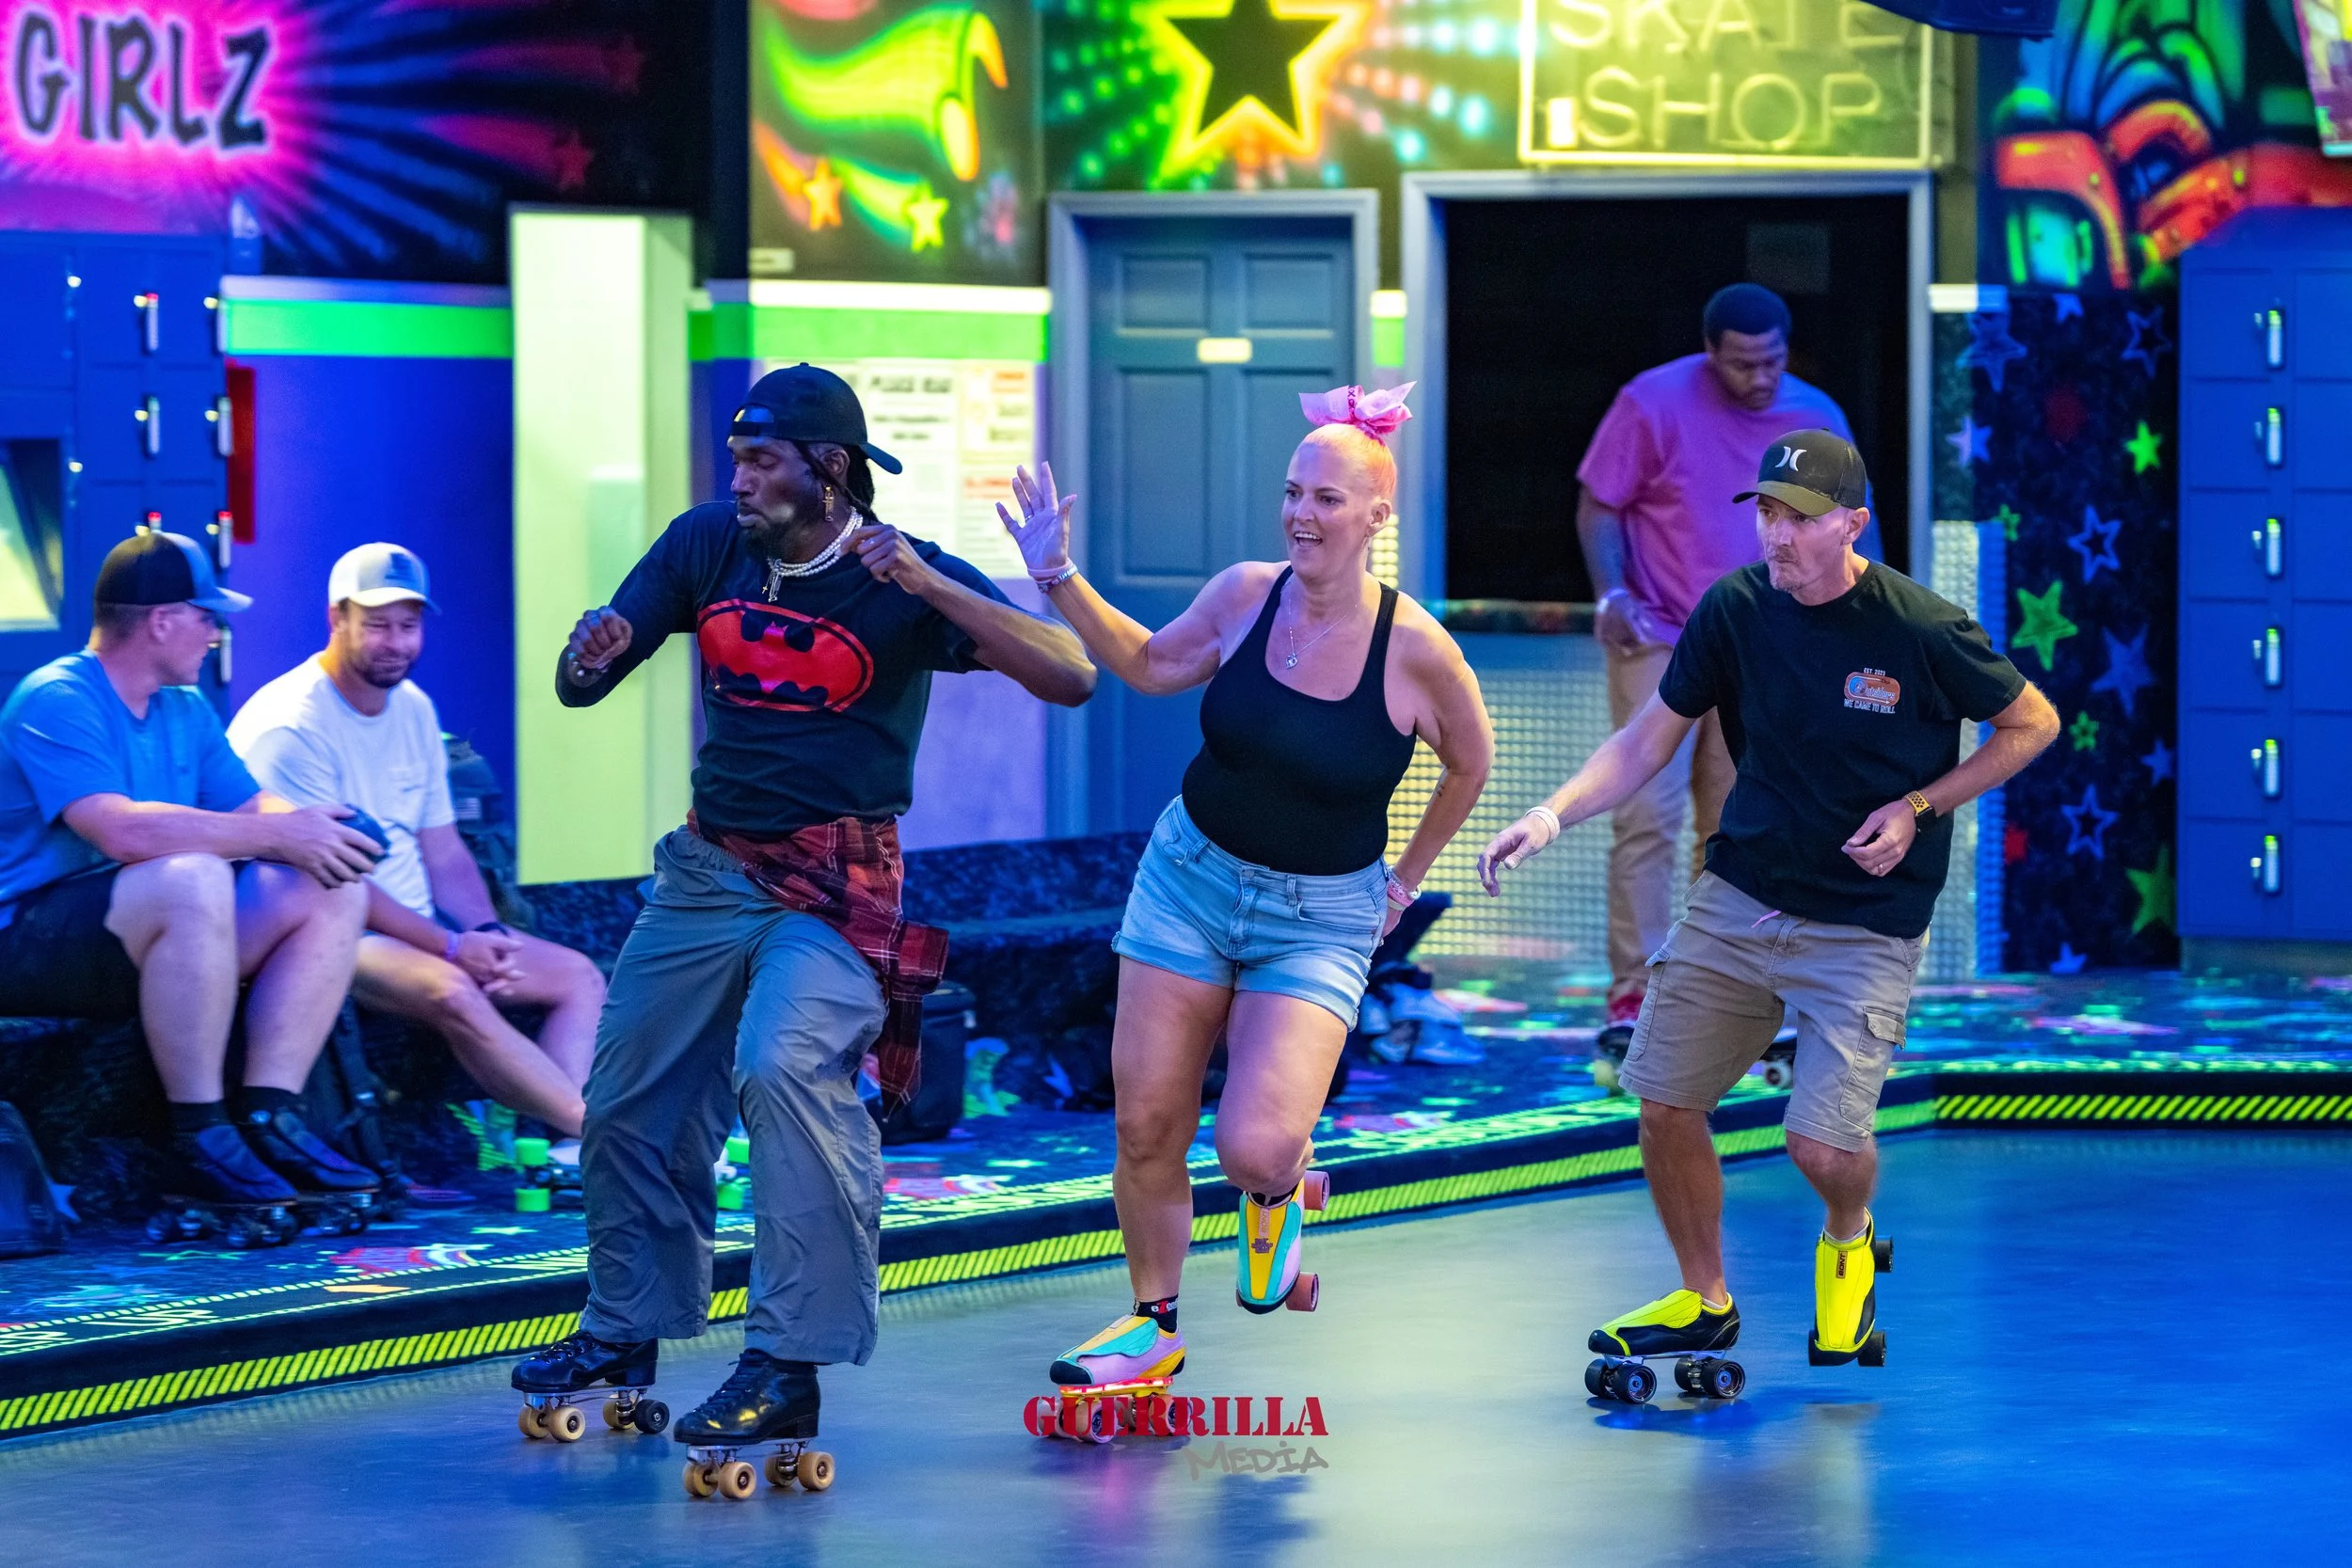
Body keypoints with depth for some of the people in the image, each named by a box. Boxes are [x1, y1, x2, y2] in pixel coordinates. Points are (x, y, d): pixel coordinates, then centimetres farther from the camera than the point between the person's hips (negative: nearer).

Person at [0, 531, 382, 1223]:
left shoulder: (186, 712, 16)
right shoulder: (57, 700, -14)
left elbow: (253, 807, 11)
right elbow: (123, 830, -28)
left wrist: (320, 833, -14)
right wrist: (280, 834, -25)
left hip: (144, 938, 9)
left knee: (334, 892, -3)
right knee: (192, 879, -36)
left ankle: (268, 1116, -11)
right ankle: (202, 1142, -31)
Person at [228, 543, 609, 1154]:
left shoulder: (414, 710, 12)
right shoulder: (290, 726, -14)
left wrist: (486, 935, -4)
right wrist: (451, 947, -20)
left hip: (418, 930, 9)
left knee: (579, 977, -3)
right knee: (451, 990, -35)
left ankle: (570, 1146, -24)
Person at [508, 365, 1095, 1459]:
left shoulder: (905, 577, -13)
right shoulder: (707, 544, -1)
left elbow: (1069, 678, -24)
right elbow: (580, 684, 2)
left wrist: (928, 587, -34)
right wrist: (591, 653, -24)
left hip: (836, 886, -6)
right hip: (708, 867, 6)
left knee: (783, 1065, -29)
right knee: (629, 1099, 11)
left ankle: (788, 1368, -25)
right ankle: (626, 1329, 34)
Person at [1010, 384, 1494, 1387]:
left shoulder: (1415, 649, -17)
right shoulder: (1245, 596, -8)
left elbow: (1470, 765, 3)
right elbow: (1151, 666, 12)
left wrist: (1405, 879, 11)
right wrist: (1060, 580, 2)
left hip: (1321, 920, -3)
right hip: (1191, 877, 3)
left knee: (1253, 1145, -19)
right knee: (1146, 1128, 3)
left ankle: (1283, 1192, 20)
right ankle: (1152, 1324, 24)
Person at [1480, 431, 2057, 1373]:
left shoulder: (1923, 632, -16)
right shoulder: (1735, 609, -5)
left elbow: (2033, 724, -2)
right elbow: (1649, 740, 3)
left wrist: (1918, 810, -11)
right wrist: (1555, 814, -13)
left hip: (1866, 928, -4)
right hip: (1737, 897, 4)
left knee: (1822, 1145, -14)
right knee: (1663, 1108, 1)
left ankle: (1848, 1242, 24)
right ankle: (1704, 1303, 24)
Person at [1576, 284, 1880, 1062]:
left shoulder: (1814, 417, 1)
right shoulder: (1653, 404, -10)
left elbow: (1851, 519, 10)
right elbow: (1598, 507, -5)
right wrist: (1611, 594, -19)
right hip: (1659, 643, -4)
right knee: (1647, 815, -12)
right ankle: (1631, 998, -9)